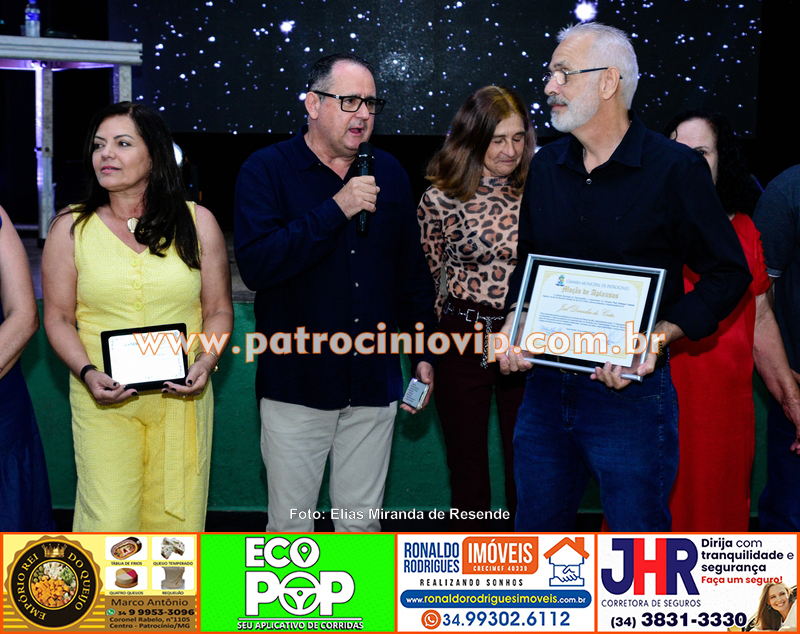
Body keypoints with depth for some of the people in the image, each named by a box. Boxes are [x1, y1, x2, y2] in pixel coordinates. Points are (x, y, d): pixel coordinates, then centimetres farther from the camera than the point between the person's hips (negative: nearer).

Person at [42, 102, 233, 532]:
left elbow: (218, 310, 8)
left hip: (182, 398, 1)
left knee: (177, 515, 3)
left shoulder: (197, 222, 5)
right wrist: (87, 373, -10)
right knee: (108, 519, -5)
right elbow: (58, 318, 5)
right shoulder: (71, 228, 4)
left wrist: (205, 363, -9)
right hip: (104, 400, -1)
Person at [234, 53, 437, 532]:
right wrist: (335, 210, -22)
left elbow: (413, 272, 16)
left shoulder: (389, 174, 9)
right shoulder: (266, 171, -5)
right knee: (291, 521, 7)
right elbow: (256, 265, -20)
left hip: (374, 385, 4)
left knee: (363, 518, 13)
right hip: (296, 385, -3)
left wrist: (424, 353, 12)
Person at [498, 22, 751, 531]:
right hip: (546, 388, 5)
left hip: (630, 394, -5)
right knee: (538, 527, 16)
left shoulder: (675, 169, -8)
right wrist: (515, 321, 1)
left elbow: (728, 274, -6)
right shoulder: (547, 167, 9)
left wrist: (658, 338, -18)